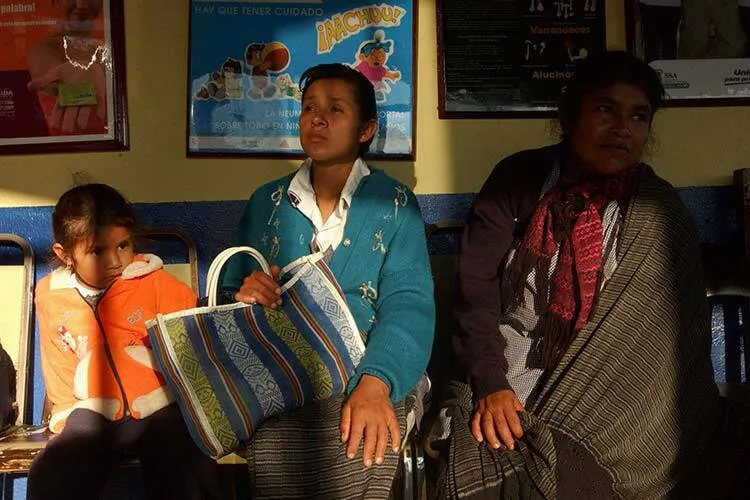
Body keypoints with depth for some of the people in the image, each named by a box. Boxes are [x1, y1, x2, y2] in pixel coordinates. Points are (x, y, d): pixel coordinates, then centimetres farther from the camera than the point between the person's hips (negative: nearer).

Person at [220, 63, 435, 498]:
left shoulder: (395, 203, 5)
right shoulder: (266, 202, 16)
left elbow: (407, 304, -9)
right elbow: (231, 295, 19)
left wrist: (375, 382, -27)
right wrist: (245, 297, -6)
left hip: (370, 371, -2)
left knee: (356, 453, -33)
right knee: (274, 461, -29)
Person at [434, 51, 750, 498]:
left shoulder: (660, 215, 0)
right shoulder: (518, 180, -2)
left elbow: (677, 338, 2)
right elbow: (476, 288, -5)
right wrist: (490, 385, -13)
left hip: (610, 406, 0)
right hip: (506, 390, 0)